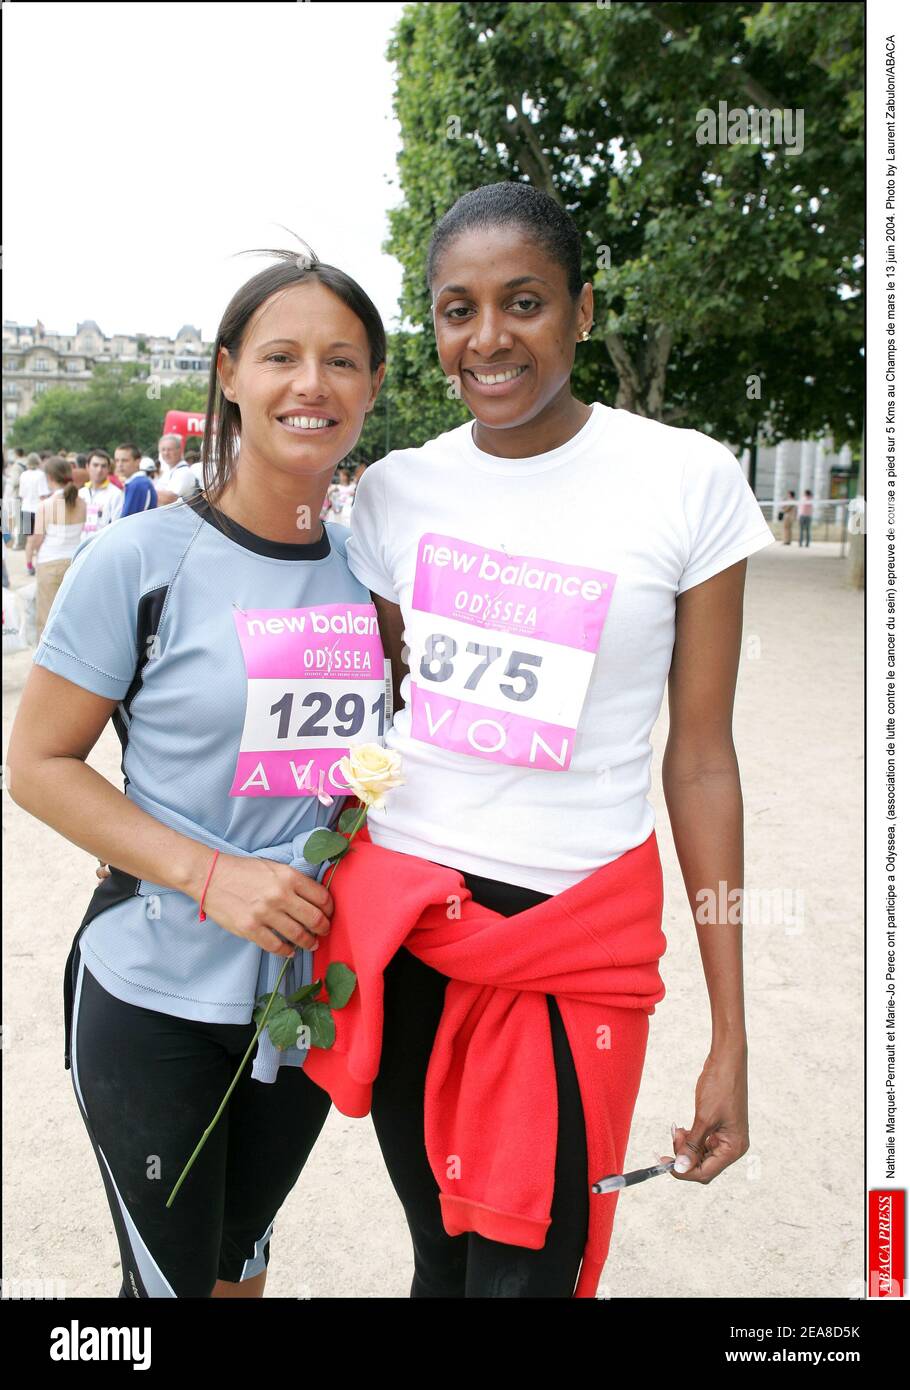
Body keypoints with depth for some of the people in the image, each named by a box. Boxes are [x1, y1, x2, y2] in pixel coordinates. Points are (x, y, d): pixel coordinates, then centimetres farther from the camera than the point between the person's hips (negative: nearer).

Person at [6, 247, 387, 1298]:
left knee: (240, 1255, 25)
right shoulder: (140, 561, -13)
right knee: (170, 1276, 14)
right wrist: (209, 876, -21)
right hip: (154, 997, -4)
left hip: (311, 990, 4)